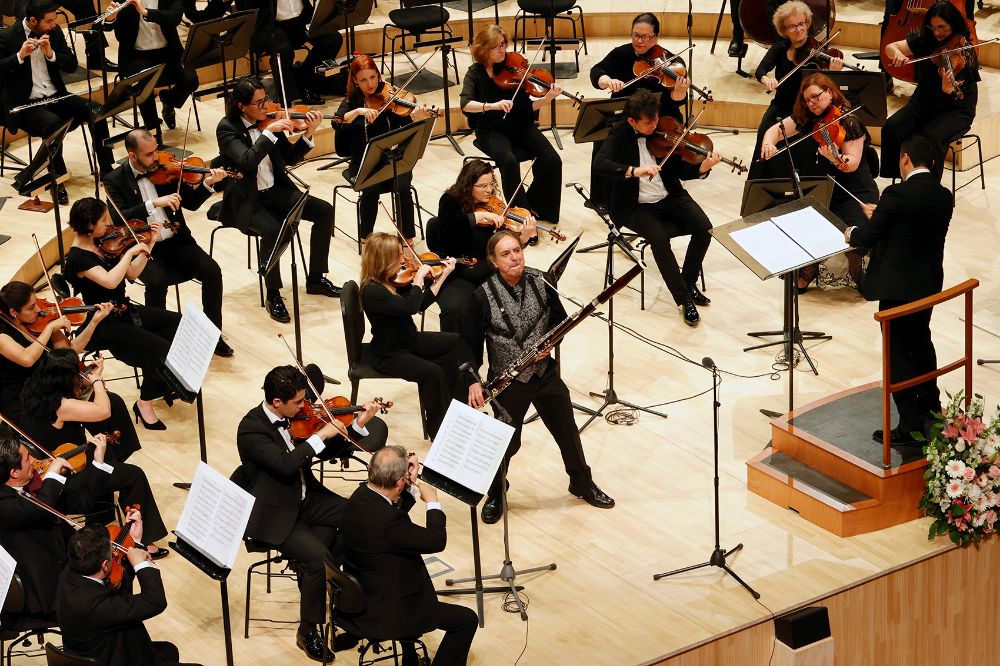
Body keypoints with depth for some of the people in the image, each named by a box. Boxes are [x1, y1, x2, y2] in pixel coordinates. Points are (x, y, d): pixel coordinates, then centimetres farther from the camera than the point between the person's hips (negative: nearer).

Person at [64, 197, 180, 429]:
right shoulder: (78, 258, -23)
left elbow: (132, 273, 8)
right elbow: (110, 281, -38)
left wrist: (149, 245, 0)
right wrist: (130, 252, -29)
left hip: (123, 312, 9)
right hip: (105, 327, -9)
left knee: (178, 323, 7)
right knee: (160, 349, -20)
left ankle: (167, 385, 20)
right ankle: (144, 404, 0)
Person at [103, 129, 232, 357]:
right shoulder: (115, 180, -4)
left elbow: (191, 203, 9)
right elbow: (119, 219, -18)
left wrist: (208, 184, -10)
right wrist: (154, 204, -28)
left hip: (176, 241, 3)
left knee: (212, 271, -20)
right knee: (157, 282, -33)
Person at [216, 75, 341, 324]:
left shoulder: (268, 120, 2)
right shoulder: (227, 128, -14)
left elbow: (290, 158, 5)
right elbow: (248, 160, -29)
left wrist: (308, 134, -10)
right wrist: (270, 132, -32)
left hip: (275, 191, 6)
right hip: (246, 200, -6)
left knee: (325, 211, -8)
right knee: (273, 230, -34)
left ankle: (316, 278, 7)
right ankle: (273, 295, -14)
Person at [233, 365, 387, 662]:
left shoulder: (297, 416, 0)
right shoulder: (251, 429, -22)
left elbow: (326, 452, 6)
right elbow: (285, 465, -34)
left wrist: (358, 425, -7)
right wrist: (320, 436, -29)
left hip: (304, 498, 7)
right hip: (273, 514, -7)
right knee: (319, 557, -27)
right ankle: (308, 632, -7)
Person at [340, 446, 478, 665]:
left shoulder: (361, 496, -7)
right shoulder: (384, 520, -33)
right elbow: (436, 541, -24)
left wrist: (412, 487, -1)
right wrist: (432, 502, -9)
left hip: (359, 597, 10)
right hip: (382, 614, -10)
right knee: (467, 620, -1)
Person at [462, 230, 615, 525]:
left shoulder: (540, 282, -8)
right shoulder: (483, 297, -17)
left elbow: (560, 320, 5)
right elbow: (471, 343, -9)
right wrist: (473, 381, -17)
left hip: (545, 372, 3)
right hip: (508, 380, -3)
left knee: (567, 431, 16)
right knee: (508, 442, 8)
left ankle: (582, 483, 40)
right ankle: (495, 495, 34)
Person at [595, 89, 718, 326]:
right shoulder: (620, 134, -7)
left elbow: (682, 171, 0)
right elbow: (600, 164, -24)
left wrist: (702, 168, -22)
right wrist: (634, 171, -38)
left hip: (670, 197, 4)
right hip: (636, 207, -3)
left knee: (704, 227, -20)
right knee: (659, 237, -31)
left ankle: (689, 282, 3)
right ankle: (684, 299, -18)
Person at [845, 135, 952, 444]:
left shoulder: (897, 195, -19)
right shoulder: (944, 197, 2)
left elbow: (867, 237, -14)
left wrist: (852, 233, 9)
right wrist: (880, 216, 24)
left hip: (897, 285, -7)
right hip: (929, 283, 7)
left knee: (898, 352, 0)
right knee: (921, 340, 27)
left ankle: (911, 427, 0)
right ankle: (930, 405, 43)